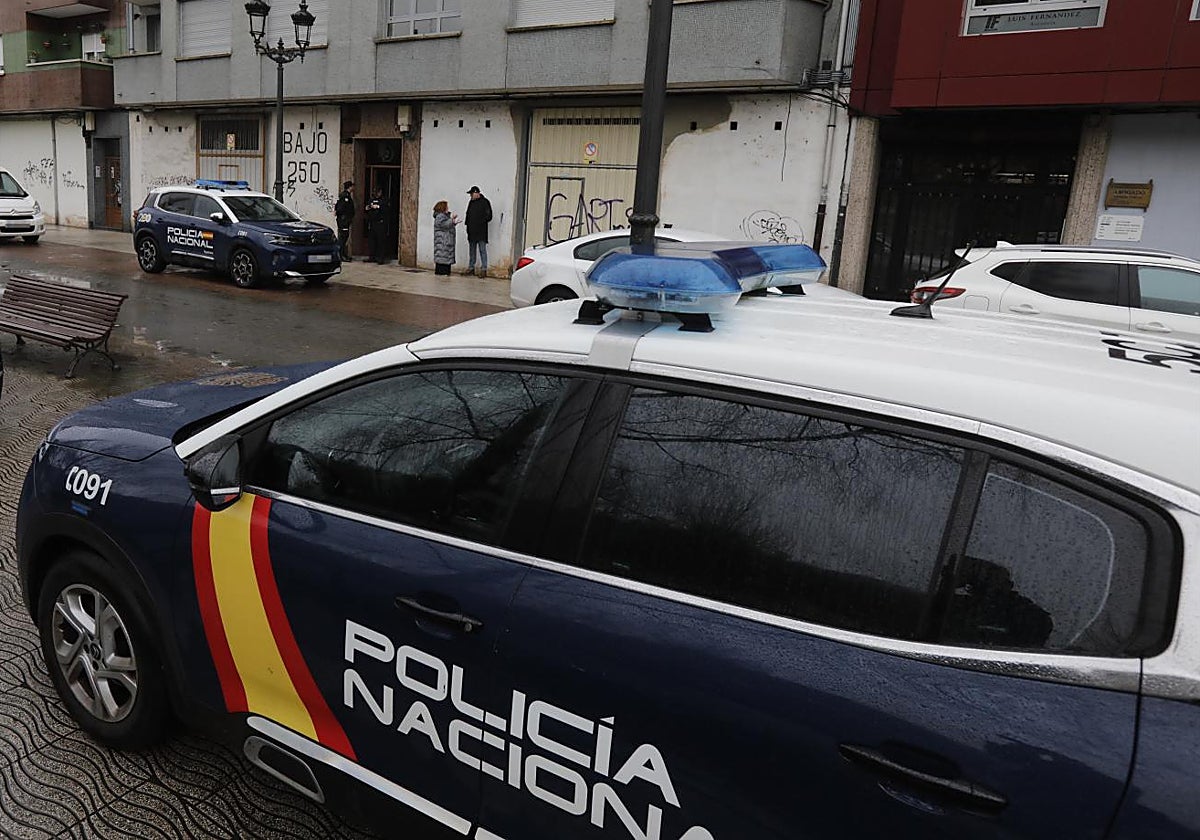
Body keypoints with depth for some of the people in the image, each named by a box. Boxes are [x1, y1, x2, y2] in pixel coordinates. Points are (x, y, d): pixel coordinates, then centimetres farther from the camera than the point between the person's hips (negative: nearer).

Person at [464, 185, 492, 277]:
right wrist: (468, 224, 8)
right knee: (472, 251, 13)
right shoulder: (471, 202, 15)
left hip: (481, 232, -7)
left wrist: (480, 222, -13)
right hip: (472, 232, 7)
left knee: (482, 251, -6)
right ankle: (471, 268, 20)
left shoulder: (485, 202, -5)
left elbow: (489, 216, -8)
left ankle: (484, 269, -4)